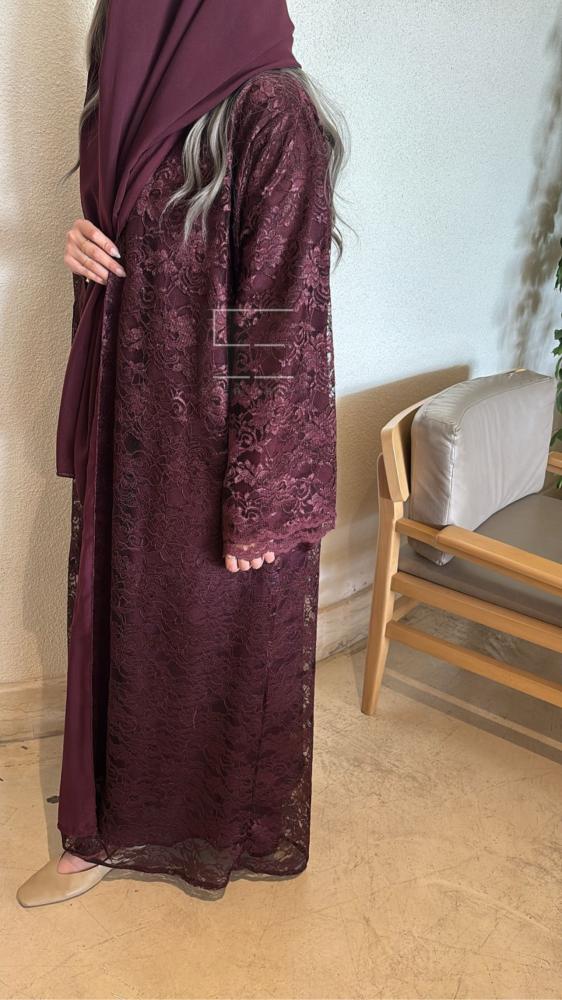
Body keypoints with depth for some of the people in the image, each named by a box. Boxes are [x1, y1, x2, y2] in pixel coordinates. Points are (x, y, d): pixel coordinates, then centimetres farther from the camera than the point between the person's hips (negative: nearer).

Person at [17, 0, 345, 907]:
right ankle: (111, 828, 41)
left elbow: (286, 319, -20)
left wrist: (259, 503, -18)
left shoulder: (270, 108, -17)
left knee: (222, 637, 11)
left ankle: (232, 829, 38)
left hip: (217, 447, -8)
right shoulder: (146, 93, 9)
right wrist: (88, 252, -4)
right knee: (124, 623, 18)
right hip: (133, 431, 8)